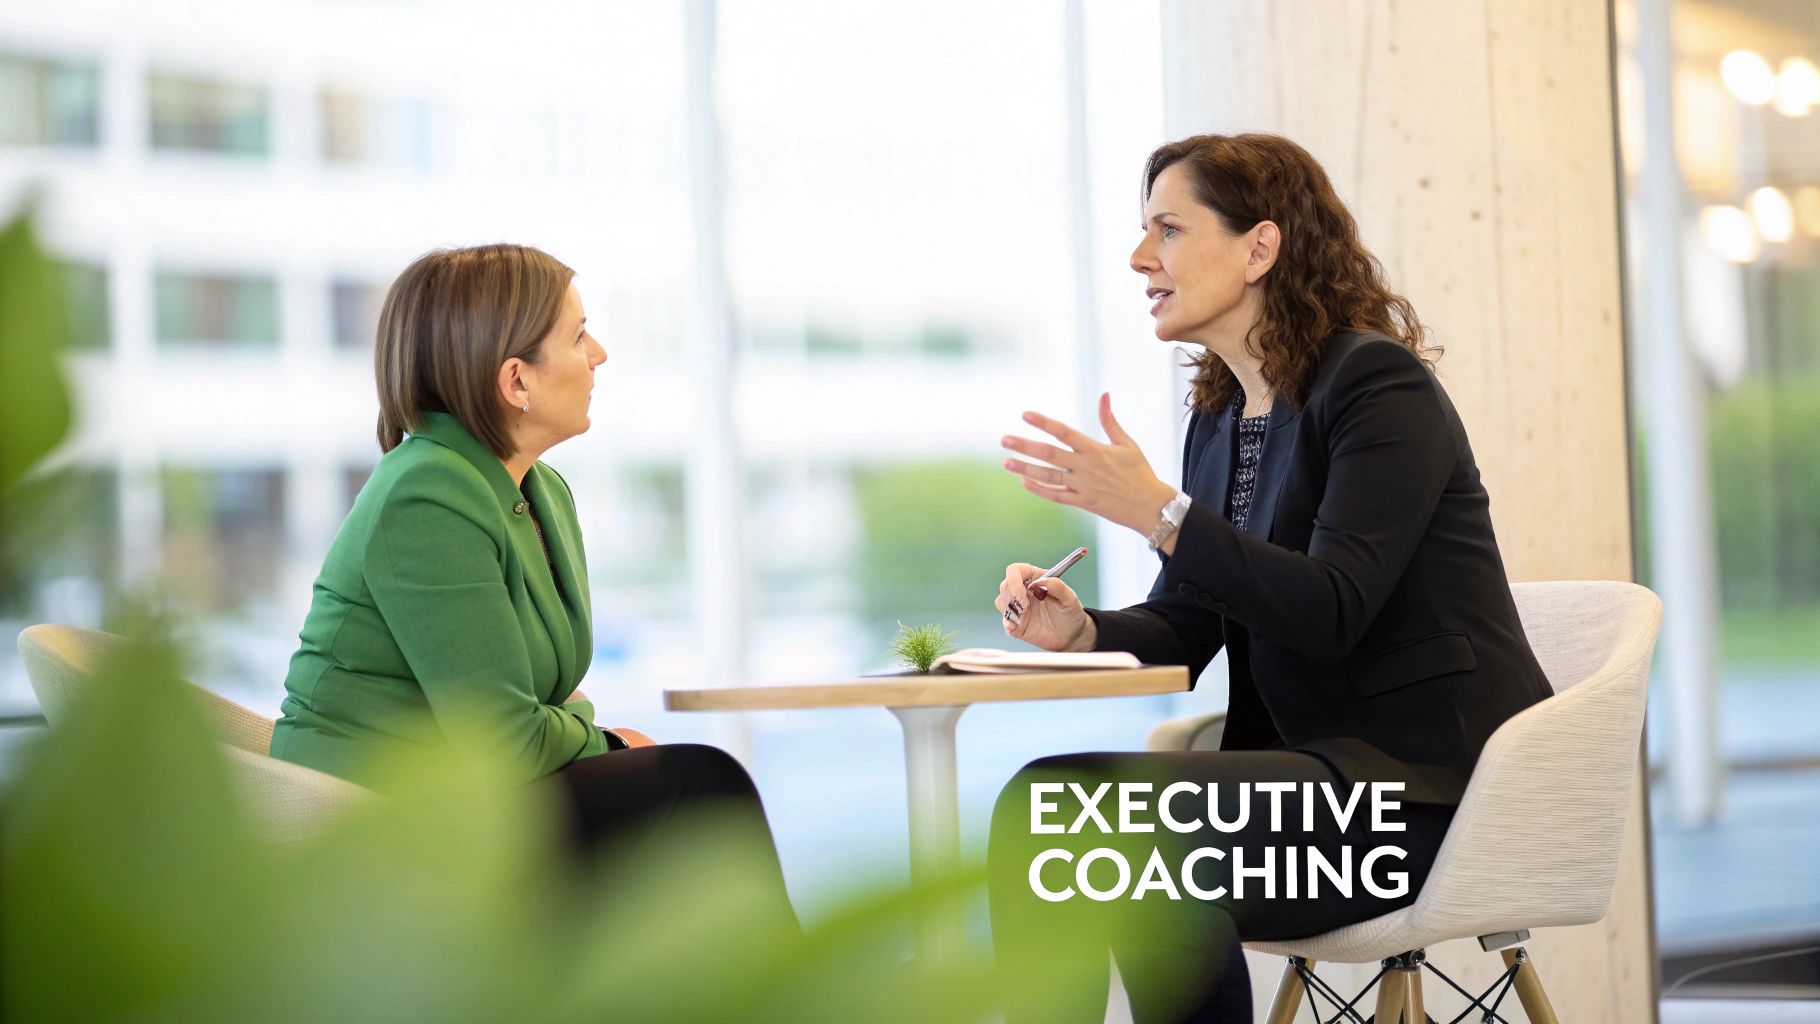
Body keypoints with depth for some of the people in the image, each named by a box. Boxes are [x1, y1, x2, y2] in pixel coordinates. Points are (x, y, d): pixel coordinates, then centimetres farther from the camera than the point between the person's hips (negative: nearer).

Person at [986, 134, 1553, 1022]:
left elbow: (1331, 611, -21)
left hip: (1428, 780, -8)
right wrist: (1079, 631, -8)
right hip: (1313, 763, 8)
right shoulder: (1218, 418, 15)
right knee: (1039, 803, -14)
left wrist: (1158, 513, -27)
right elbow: (1183, 629, 14)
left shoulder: (1380, 384, -10)